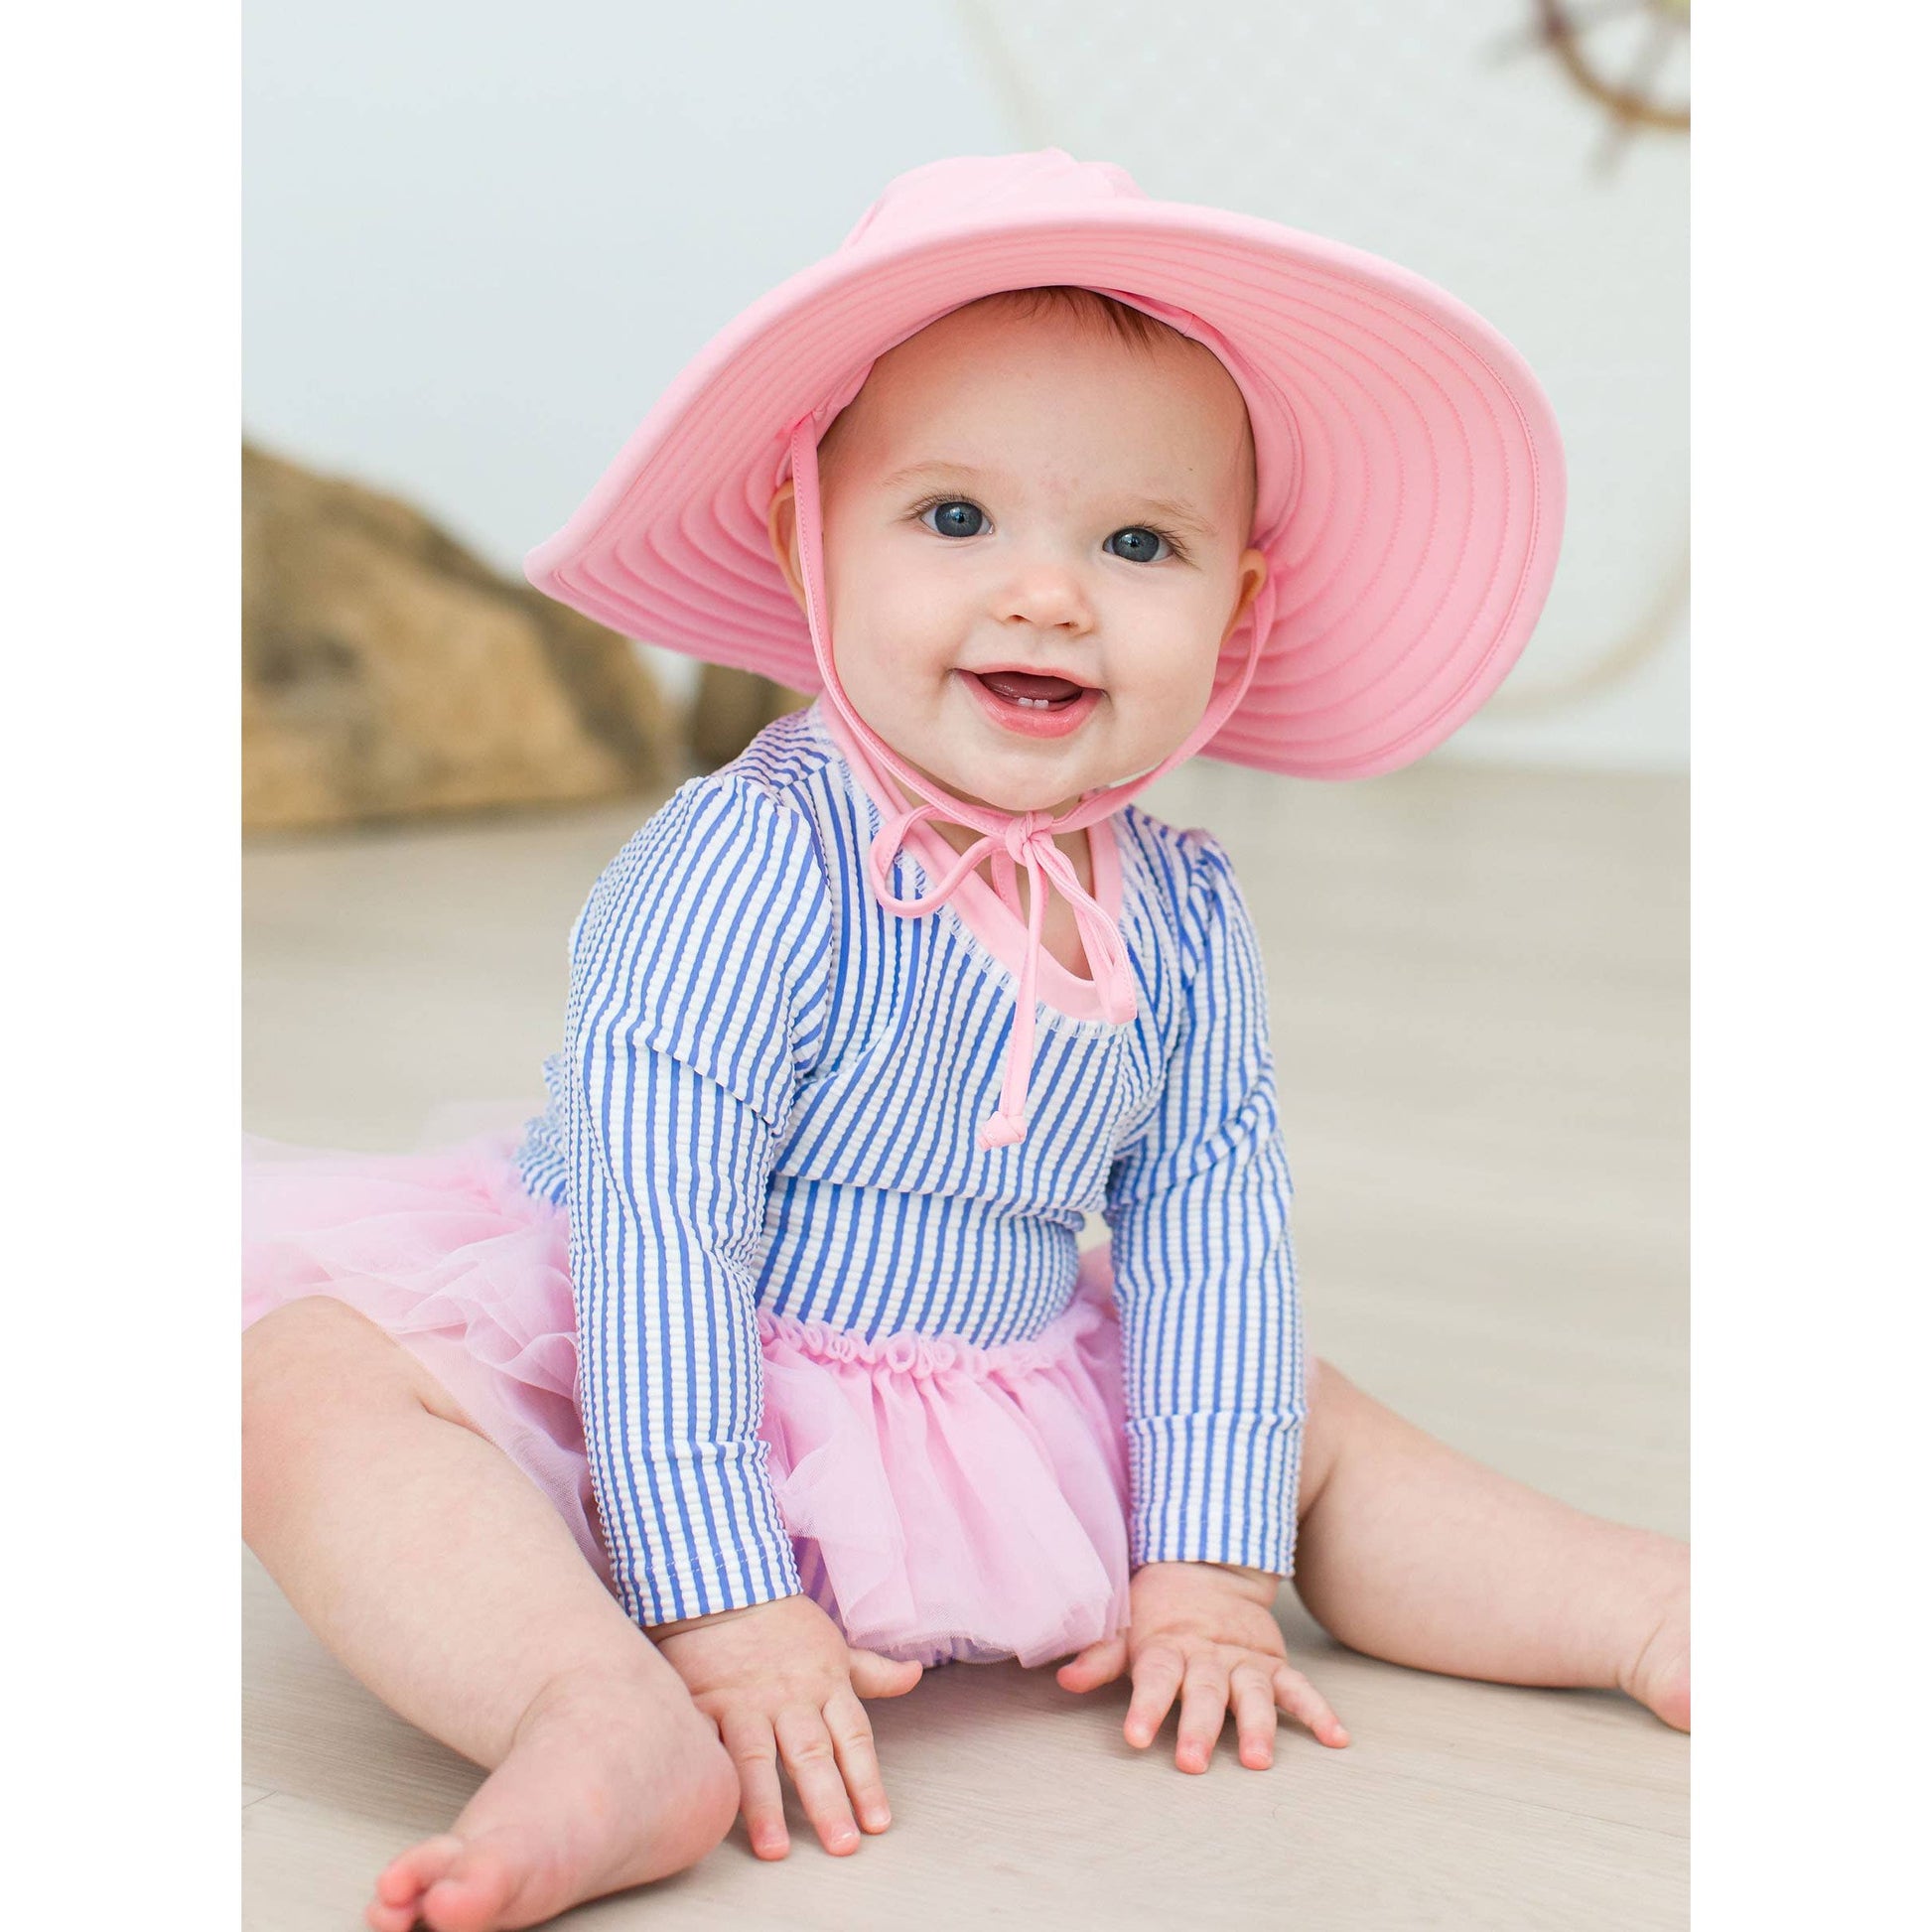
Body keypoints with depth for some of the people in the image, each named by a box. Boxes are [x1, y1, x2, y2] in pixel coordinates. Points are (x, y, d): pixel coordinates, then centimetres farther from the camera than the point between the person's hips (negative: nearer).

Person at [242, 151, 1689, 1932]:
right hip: (656, 1434, -5)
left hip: (1002, 1430, 6)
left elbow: (1208, 1236, 2)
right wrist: (725, 1617, -27)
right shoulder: (740, 871, -24)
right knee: (320, 1381, -31)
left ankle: (1660, 1618, 19)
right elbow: (657, 1236, -25)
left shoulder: (1190, 926, -3)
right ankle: (612, 1731, -48)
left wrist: (1208, 1577, -4)